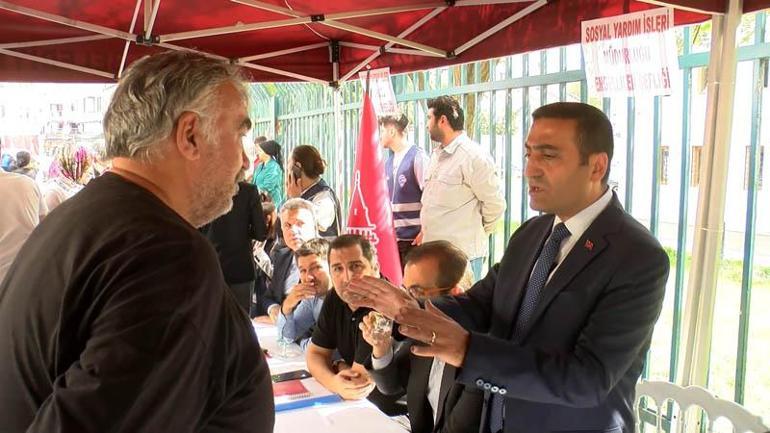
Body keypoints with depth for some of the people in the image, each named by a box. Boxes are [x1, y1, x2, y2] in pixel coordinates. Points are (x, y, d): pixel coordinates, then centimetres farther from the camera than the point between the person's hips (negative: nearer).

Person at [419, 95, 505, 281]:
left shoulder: (474, 156, -14)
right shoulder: (437, 154, 13)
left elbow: (495, 203, -12)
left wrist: (475, 231, 1)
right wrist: (425, 231, 14)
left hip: (461, 254, -8)